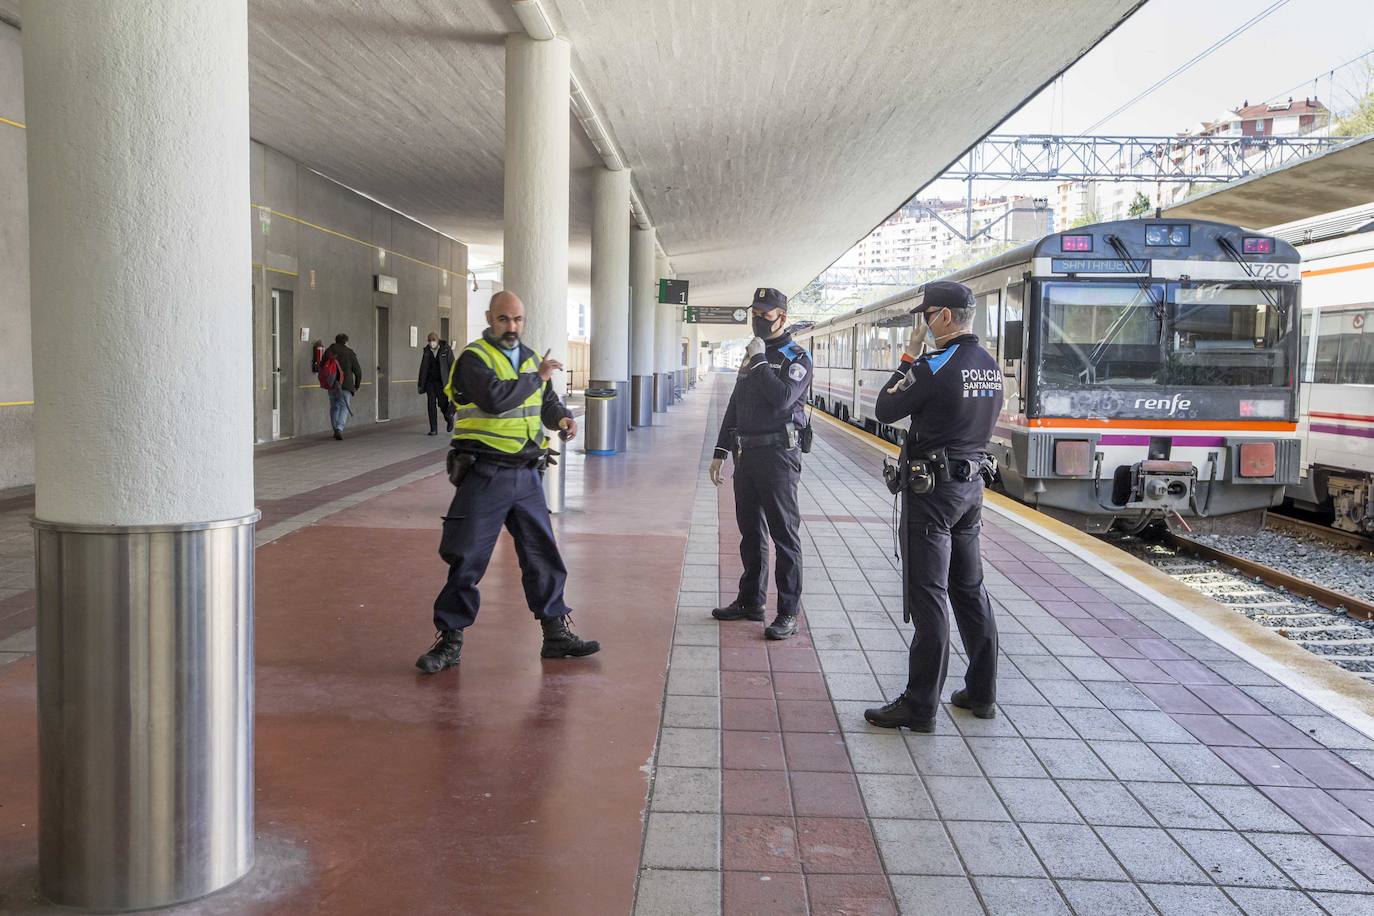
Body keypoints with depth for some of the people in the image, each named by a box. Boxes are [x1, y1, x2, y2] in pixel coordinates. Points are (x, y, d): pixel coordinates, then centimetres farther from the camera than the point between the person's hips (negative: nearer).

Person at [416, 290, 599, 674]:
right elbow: (494, 399, -25)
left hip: (527, 474, 7)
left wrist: (563, 417, 1)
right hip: (484, 473, -6)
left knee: (543, 555, 12)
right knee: (467, 559, -2)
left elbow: (547, 401, 24)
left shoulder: (529, 357, 14)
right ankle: (449, 639, 10)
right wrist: (536, 377, -14)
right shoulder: (474, 358, -8)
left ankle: (556, 632, 24)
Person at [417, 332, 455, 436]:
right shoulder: (427, 351, 5)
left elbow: (452, 366, -5)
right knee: (431, 405, -3)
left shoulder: (445, 350, -5)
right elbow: (423, 368, 11)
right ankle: (433, 429, 2)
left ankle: (449, 419, 30)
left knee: (443, 403, -2)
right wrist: (420, 384, 11)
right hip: (430, 381, 3)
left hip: (442, 381, -3)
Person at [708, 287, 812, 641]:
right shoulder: (751, 356, 18)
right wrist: (721, 452, 17)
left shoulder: (796, 358, -6)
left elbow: (782, 398, -25)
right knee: (751, 532, 14)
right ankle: (750, 601, 25)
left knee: (784, 534, -4)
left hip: (778, 455, -8)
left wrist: (759, 362, -17)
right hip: (747, 453, 8)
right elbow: (734, 407, 20)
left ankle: (788, 612, 0)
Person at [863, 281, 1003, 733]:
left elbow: (885, 411, -9)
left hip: (932, 490, -8)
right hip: (971, 484, 8)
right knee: (970, 590, 16)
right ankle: (982, 693, 25)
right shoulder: (990, 366, 8)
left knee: (928, 597, -5)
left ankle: (919, 706, 1)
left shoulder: (935, 365, -17)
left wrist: (910, 355, -2)